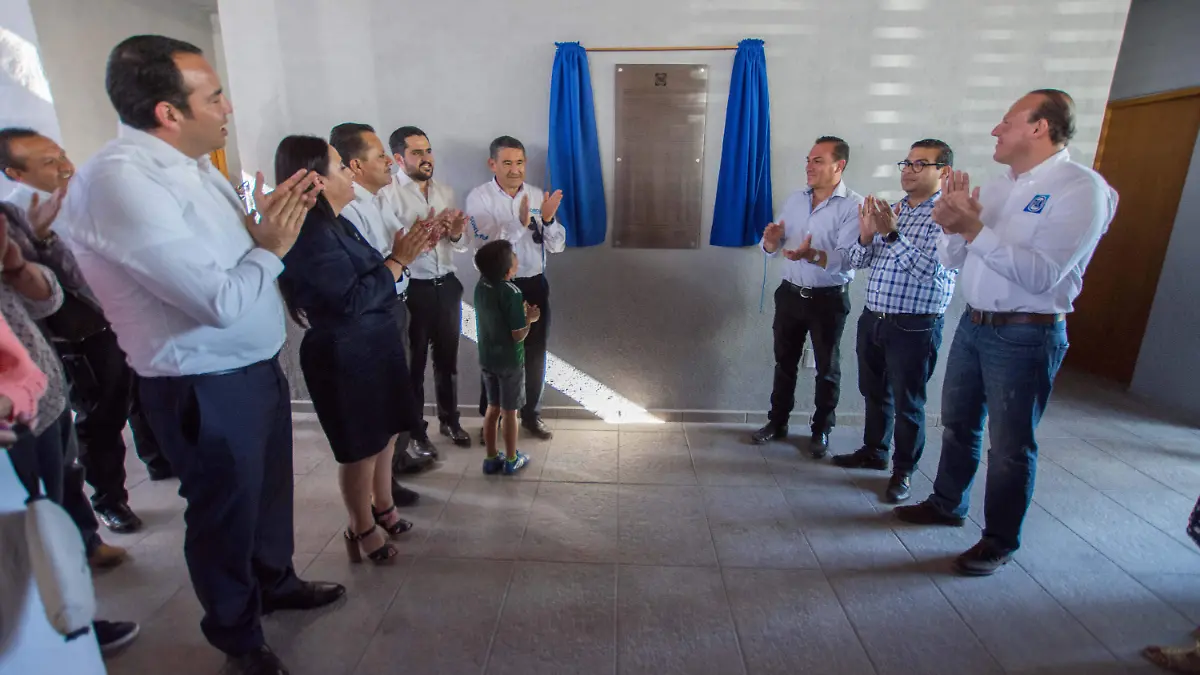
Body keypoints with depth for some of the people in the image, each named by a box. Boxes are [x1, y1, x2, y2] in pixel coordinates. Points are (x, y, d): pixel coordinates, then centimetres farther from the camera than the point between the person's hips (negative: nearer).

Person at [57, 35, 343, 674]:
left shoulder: (192, 164, 5)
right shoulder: (120, 180, -23)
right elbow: (221, 300, -28)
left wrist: (270, 215, -3)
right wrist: (271, 247, -12)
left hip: (257, 367, 8)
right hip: (207, 390, -8)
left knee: (269, 487, 25)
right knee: (224, 512, 13)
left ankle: (275, 581, 51)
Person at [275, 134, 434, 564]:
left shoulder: (334, 224, 10)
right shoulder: (311, 234, -20)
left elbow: (369, 279, 10)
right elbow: (353, 298, -24)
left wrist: (402, 254, 0)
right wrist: (399, 261, -17)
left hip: (372, 346, 9)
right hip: (345, 356, -9)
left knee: (383, 434, 20)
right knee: (361, 447, 6)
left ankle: (382, 508, 39)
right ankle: (363, 530, 26)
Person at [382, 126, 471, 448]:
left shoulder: (445, 191, 9)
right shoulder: (387, 194, -10)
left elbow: (461, 245, 10)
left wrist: (456, 234, -12)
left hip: (447, 285, 5)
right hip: (411, 289, -5)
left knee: (447, 357, 17)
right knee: (413, 362, 10)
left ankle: (449, 420, 35)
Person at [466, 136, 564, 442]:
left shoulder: (537, 196, 1)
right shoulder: (479, 197, -9)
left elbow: (557, 246, -2)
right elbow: (487, 246, -21)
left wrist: (548, 219, -21)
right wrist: (520, 222, -34)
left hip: (534, 285, 3)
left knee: (535, 353, 12)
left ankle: (531, 415, 30)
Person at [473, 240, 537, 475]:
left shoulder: (481, 285, -2)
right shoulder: (512, 292, -23)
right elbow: (518, 335, -21)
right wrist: (530, 318, -4)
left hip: (487, 358, 6)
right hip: (510, 361, -6)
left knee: (493, 407, 18)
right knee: (509, 412, 9)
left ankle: (491, 458, 28)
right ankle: (511, 460, 24)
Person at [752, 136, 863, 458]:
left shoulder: (854, 205, -11)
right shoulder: (795, 200, 7)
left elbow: (849, 259, -22)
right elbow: (771, 247, 6)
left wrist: (812, 255, -37)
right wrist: (772, 240, -17)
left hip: (829, 299, -5)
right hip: (790, 293, 5)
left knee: (827, 368, 9)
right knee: (784, 361, 14)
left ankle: (821, 430, 24)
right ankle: (777, 422, 28)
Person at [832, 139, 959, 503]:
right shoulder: (889, 210, 10)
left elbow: (929, 269, -21)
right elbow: (857, 262, 9)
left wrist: (892, 233, -28)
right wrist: (866, 235, -10)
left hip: (914, 326, -6)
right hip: (873, 318, 6)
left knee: (907, 402, 5)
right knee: (874, 392, 18)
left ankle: (904, 470, 21)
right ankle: (874, 451, 36)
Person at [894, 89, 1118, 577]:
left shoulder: (1081, 188, -13)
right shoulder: (997, 186, 8)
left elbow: (1042, 275, -24)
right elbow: (952, 260, 8)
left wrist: (974, 228, -25)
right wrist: (951, 226, -12)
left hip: (1025, 336, -7)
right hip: (973, 323, 7)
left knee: (1010, 445, 6)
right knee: (958, 424, 19)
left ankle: (1000, 541, 25)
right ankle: (947, 504, 40)